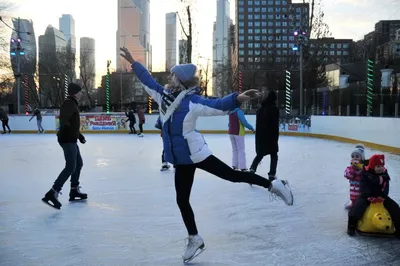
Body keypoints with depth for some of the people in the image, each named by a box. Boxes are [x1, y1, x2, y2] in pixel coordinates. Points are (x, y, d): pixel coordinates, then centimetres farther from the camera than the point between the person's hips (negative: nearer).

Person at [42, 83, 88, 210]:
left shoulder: (72, 104, 19)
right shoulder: (69, 103, -13)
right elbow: (64, 118, -30)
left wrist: (79, 135, 37)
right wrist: (64, 127, -47)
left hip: (71, 139, 11)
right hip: (67, 139, -11)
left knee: (79, 163, 18)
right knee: (71, 167, -16)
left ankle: (74, 190, 27)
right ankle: (52, 193, -18)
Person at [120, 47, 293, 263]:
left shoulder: (192, 101, -18)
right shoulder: (163, 95, 2)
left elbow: (218, 105, -30)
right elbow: (147, 80, 16)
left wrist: (238, 98, -48)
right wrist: (132, 61, 23)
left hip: (196, 153, -7)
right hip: (181, 159, 7)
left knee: (233, 175, -2)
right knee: (182, 200, 13)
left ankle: (272, 185, 19)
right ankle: (195, 240, 30)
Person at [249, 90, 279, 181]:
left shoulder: (260, 109, 10)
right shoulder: (274, 109, -9)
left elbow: (257, 124, 12)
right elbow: (275, 125, -13)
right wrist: (276, 137, -9)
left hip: (260, 136, 5)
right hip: (271, 136, -5)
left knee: (260, 155, 17)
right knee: (274, 156, 8)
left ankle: (252, 169, -4)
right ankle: (272, 175, 2)